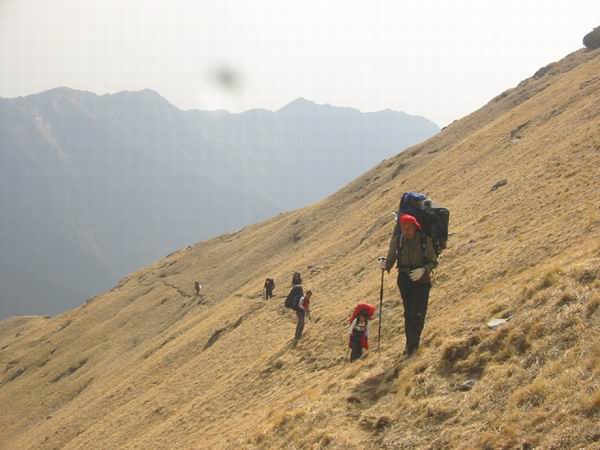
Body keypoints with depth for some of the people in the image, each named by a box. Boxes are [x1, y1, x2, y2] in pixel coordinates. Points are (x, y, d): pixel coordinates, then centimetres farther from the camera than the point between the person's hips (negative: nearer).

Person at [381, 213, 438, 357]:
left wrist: (423, 270, -25)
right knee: (408, 312, 9)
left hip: (421, 279, -2)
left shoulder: (425, 240, -10)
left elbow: (433, 262, -6)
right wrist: (385, 264, -25)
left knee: (418, 313, -10)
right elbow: (391, 260, -2)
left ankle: (413, 344, -3)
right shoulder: (397, 240, -5)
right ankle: (411, 343, 19)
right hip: (404, 279, 2)